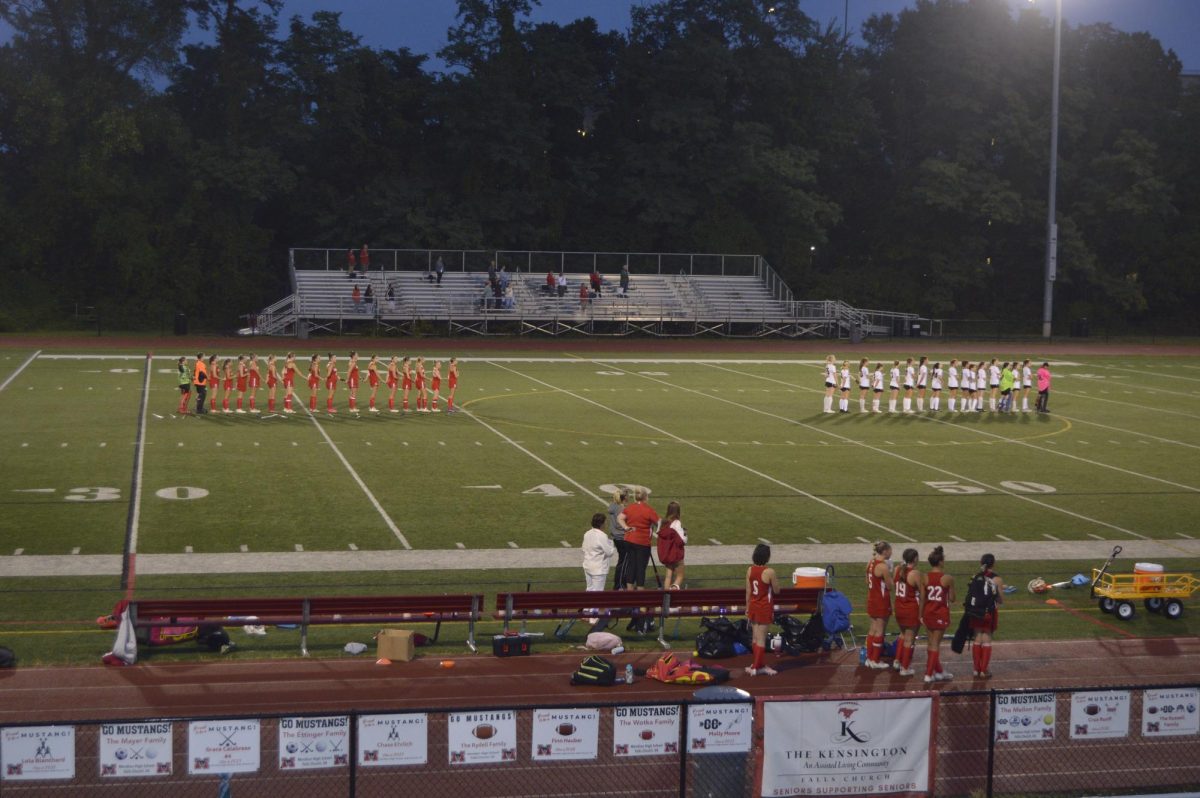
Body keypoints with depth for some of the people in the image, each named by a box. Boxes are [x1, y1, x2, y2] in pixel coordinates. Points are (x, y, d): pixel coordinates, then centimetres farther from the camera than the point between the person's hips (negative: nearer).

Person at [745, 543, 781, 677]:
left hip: (753, 606, 6)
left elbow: (748, 591, 3)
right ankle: (755, 667, 5)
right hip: (764, 608, -6)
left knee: (755, 637, 14)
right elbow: (776, 590, -8)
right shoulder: (769, 572, -19)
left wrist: (747, 608, 13)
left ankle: (759, 665, 26)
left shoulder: (750, 570, -3)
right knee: (761, 638, 2)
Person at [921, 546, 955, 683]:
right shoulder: (948, 578, -12)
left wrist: (921, 615, 7)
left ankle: (939, 672, 28)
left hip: (928, 612, 3)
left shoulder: (924, 577, -5)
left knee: (930, 643, 16)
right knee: (935, 644, 4)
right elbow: (952, 598, -5)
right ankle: (929, 675, 3)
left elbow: (922, 598, -2)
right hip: (941, 613, -3)